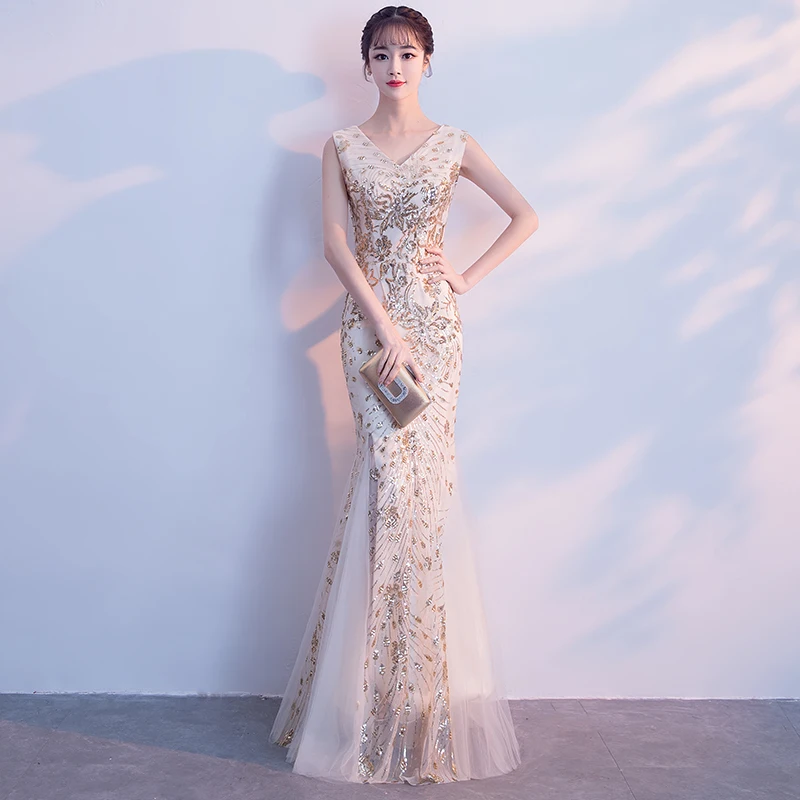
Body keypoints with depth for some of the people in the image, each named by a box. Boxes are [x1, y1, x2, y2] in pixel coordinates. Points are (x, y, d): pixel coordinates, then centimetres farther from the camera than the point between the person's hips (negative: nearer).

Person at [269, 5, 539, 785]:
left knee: (418, 472, -3)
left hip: (434, 322, 1)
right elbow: (333, 239, -3)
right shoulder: (342, 147, 7)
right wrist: (384, 323, -13)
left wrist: (470, 275, 1)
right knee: (397, 471, -8)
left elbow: (527, 215, 10)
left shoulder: (453, 144, 8)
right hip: (369, 321, 0)